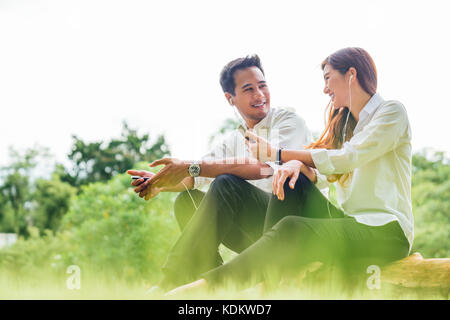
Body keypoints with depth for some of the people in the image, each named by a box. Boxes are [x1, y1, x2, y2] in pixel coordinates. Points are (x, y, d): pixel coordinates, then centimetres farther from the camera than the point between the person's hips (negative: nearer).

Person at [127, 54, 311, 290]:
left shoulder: (288, 121, -5)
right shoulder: (236, 140, 18)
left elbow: (265, 166, -25)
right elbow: (197, 178, 8)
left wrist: (191, 167, -28)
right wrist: (160, 182, -15)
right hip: (255, 235, 7)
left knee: (226, 184, -28)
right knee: (187, 200, -5)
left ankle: (173, 285, -29)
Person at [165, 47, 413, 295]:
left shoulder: (392, 112, 1)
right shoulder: (344, 122, 23)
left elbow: (347, 158, -13)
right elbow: (321, 175, 6)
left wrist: (276, 152, -9)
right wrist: (299, 165, -19)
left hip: (387, 231, -7)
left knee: (292, 230, -32)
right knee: (292, 180, -17)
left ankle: (209, 284, -37)